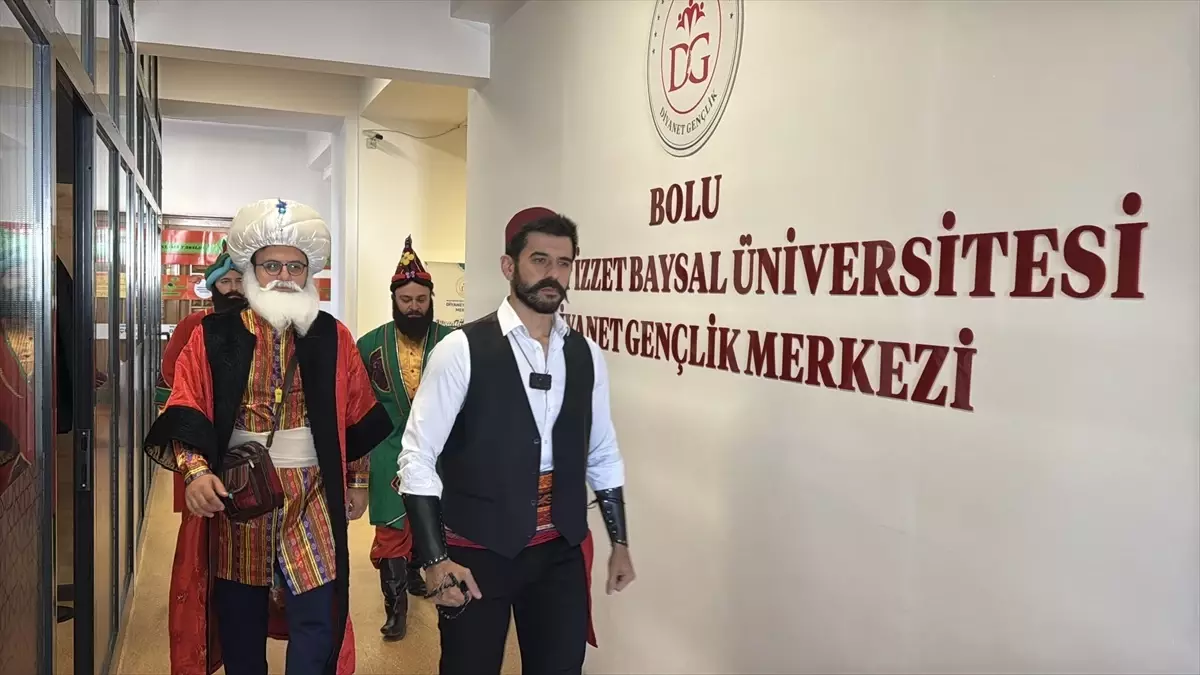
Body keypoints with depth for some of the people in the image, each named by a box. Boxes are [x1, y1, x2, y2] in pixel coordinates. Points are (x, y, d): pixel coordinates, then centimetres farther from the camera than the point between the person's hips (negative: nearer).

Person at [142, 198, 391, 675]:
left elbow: (357, 418, 10)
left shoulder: (332, 337, 4)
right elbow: (185, 412, -3)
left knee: (317, 632, -1)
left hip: (312, 502, 0)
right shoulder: (214, 336, 1)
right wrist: (197, 471, -20)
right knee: (239, 633, 14)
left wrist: (357, 482, 13)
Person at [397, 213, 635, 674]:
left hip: (562, 551, 4)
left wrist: (619, 542, 13)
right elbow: (417, 458, -12)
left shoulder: (585, 355, 3)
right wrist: (435, 560, -17)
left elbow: (602, 455, 12)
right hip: (478, 551, -4)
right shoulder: (462, 350, -12)